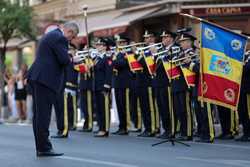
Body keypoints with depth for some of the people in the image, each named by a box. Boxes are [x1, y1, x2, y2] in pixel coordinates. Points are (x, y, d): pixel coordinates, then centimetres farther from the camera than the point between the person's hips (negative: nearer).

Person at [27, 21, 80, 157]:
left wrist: (68, 58, 16)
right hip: (45, 79, -10)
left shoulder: (50, 35, 21)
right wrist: (73, 59, 1)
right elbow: (64, 60, -18)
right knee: (43, 114, -8)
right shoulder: (59, 38, -11)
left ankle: (41, 148, 15)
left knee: (39, 114, 11)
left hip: (37, 78, 10)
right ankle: (44, 148, -6)